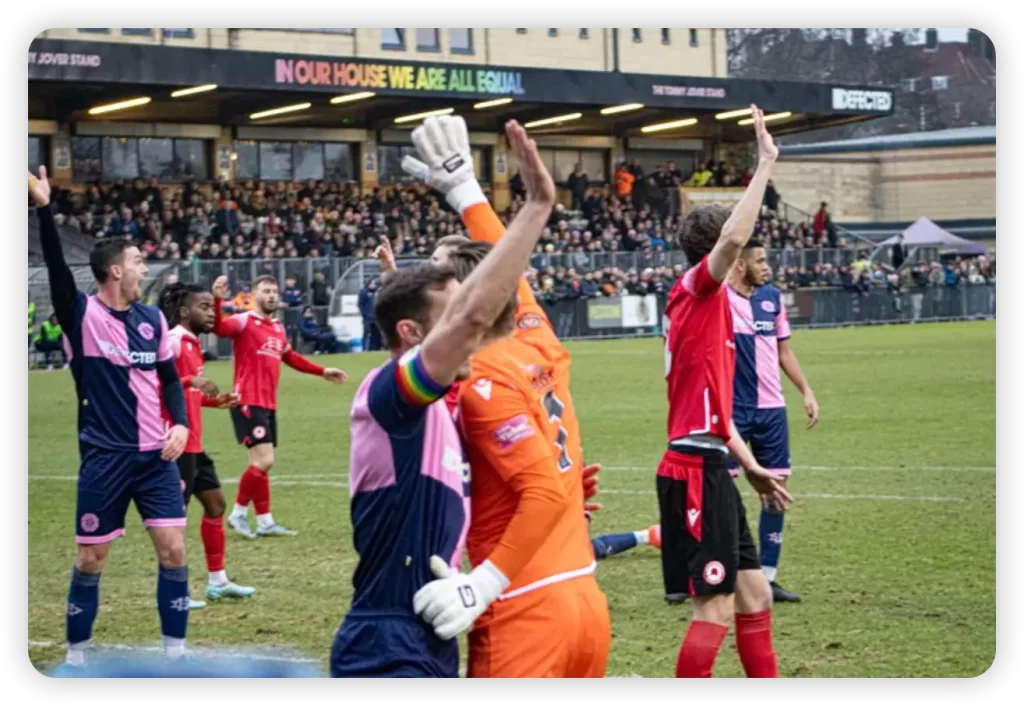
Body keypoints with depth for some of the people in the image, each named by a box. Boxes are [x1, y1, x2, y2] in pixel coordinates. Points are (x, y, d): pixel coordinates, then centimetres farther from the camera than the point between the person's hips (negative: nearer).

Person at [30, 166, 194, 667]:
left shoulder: (152, 318, 5)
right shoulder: (82, 314, -8)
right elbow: (56, 266, -24)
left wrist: (180, 424, -1)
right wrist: (44, 208, -37)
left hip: (155, 455, 4)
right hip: (105, 457, -4)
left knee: (173, 551, -1)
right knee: (91, 559, 5)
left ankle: (175, 653, 10)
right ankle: (76, 657, 19)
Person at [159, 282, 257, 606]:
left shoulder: (192, 343, 15)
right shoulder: (172, 341, -14)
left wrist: (217, 400, 13)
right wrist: (190, 381, -36)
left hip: (194, 443, 11)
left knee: (215, 503, 16)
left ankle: (217, 581, 26)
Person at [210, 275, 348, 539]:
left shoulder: (278, 328, 15)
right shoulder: (244, 321, -8)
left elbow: (290, 357, 32)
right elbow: (218, 327, -28)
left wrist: (322, 372, 34)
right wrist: (217, 300, -44)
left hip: (268, 404, 8)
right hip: (248, 403, -8)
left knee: (262, 463, 12)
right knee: (264, 461, -15)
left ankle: (264, 522, 17)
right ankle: (239, 513, -1)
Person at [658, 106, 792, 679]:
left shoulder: (708, 303, 20)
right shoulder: (695, 290, -7)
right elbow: (734, 236, -28)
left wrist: (750, 466, 24)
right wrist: (766, 164, -21)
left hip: (710, 469, 10)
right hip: (697, 470, -10)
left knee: (754, 596, 14)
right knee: (716, 608, -8)